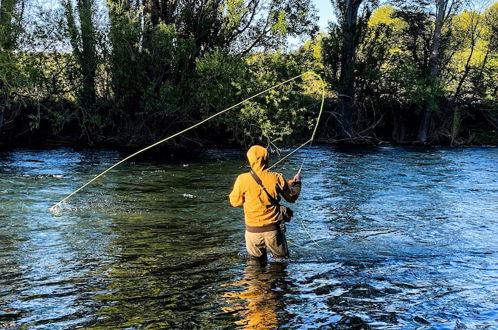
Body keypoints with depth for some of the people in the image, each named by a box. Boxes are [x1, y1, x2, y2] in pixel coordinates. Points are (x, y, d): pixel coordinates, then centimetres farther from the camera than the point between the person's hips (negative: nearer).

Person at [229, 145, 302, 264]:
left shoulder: (243, 180, -11)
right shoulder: (277, 178, -8)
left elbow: (235, 202, 2)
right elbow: (292, 197, 6)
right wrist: (297, 183, 25)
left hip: (253, 231, 0)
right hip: (273, 229, 0)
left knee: (255, 262, 17)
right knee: (281, 260, 17)